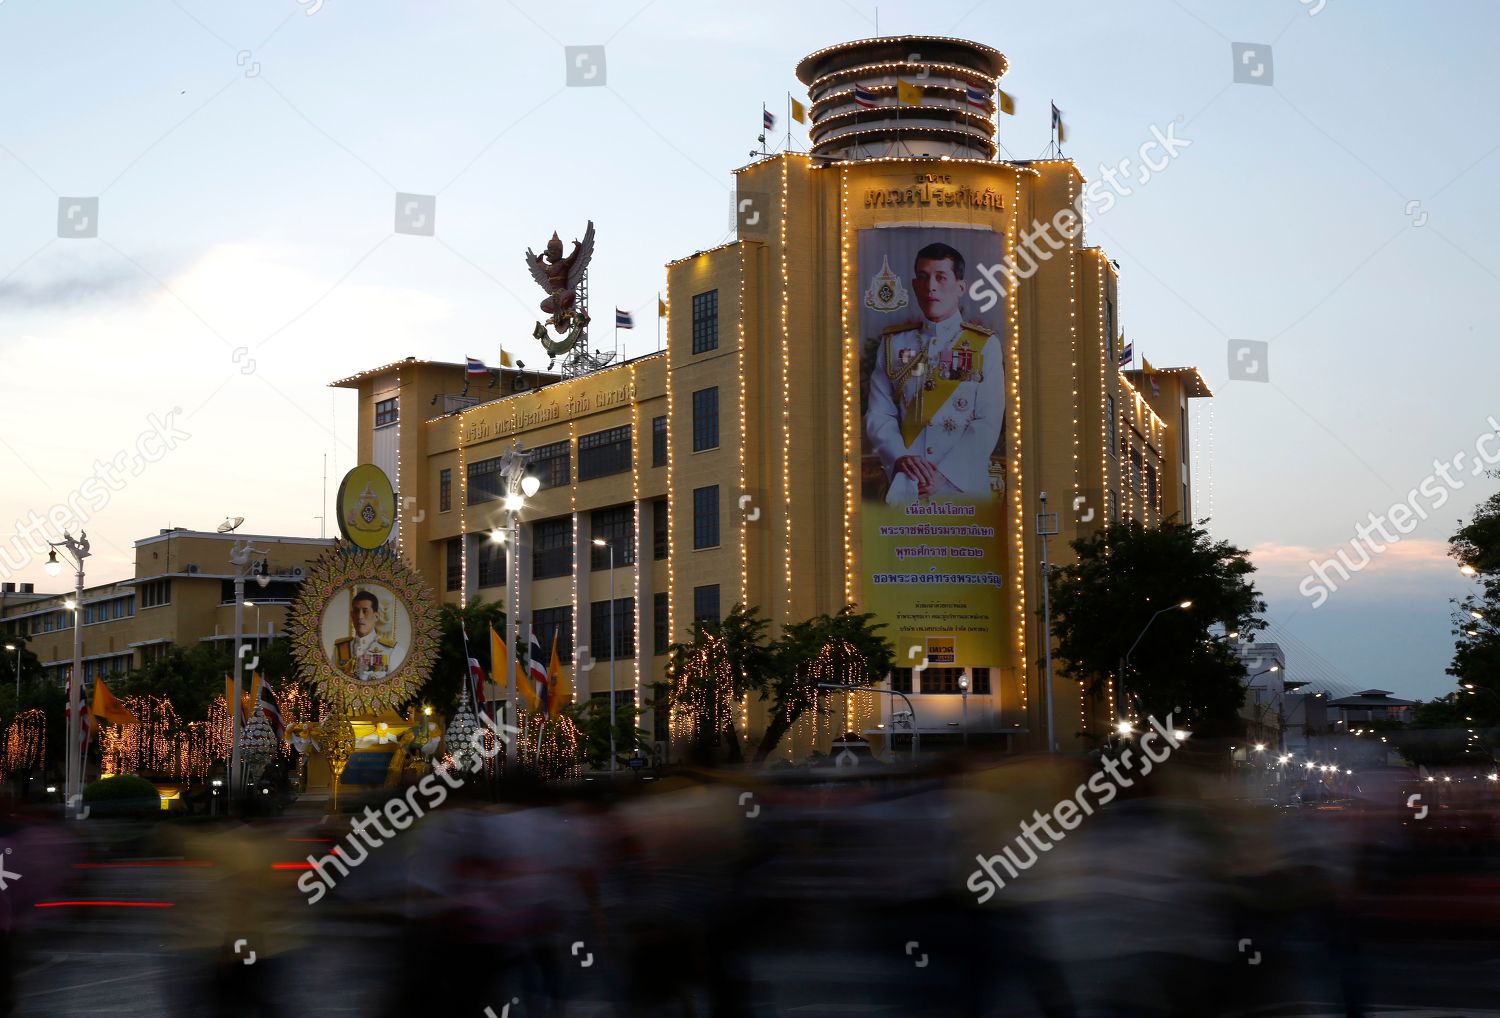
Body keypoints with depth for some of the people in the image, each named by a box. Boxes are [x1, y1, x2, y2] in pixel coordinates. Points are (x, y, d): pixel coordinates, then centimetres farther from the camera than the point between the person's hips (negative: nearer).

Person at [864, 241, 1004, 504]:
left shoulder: (985, 345, 5)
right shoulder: (893, 343, 12)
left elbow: (988, 424, -2)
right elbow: (878, 416, 6)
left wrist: (944, 476, -13)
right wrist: (900, 457, -13)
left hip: (964, 486, -2)